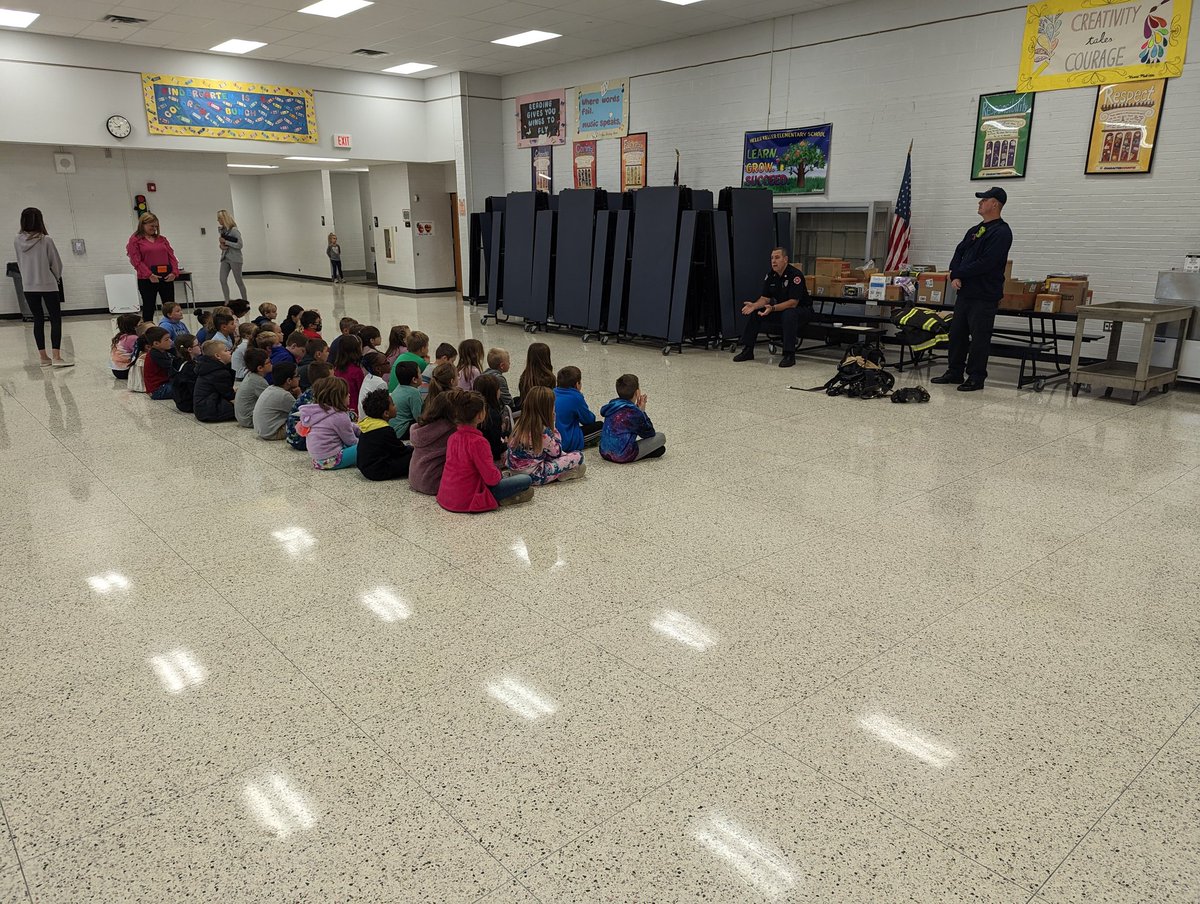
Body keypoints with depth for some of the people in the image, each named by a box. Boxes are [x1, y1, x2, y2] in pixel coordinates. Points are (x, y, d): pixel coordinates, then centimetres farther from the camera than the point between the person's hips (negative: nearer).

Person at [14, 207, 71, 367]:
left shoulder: (17, 241, -1)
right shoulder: (46, 240, -12)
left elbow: (19, 263, 7)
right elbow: (56, 262, -5)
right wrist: (56, 278, 13)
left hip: (28, 286, 4)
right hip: (48, 285, -4)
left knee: (38, 319, 10)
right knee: (56, 319, 1)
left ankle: (43, 357, 12)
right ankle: (56, 356, -9)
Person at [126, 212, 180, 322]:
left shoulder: (162, 239, 14)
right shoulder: (135, 240, 2)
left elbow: (171, 256, 9)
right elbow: (136, 261, -7)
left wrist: (174, 272, -7)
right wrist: (149, 275, -18)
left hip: (167, 278, 4)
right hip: (147, 280, -3)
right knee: (148, 309, 3)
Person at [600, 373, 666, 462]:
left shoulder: (613, 405, 6)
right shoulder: (634, 412, -14)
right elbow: (649, 433, 0)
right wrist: (642, 411, 4)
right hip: (623, 456, -8)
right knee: (661, 437, 2)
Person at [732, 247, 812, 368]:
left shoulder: (795, 275, -23)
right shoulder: (770, 275, -2)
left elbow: (793, 303, -30)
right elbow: (765, 298, -2)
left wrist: (773, 308, -42)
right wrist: (754, 305, -24)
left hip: (802, 310, -7)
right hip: (780, 308, 7)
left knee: (789, 314, -39)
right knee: (754, 312, -6)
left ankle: (789, 355, -34)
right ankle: (748, 350, 0)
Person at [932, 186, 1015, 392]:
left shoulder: (1001, 232, -10)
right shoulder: (975, 230, 18)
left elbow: (986, 263, -19)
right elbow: (959, 253, 13)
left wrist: (960, 273, -10)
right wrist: (955, 276, -6)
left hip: (985, 296, -9)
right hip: (965, 292, 9)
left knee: (979, 338, -3)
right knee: (957, 333, 12)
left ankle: (976, 378, 4)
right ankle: (954, 373, 23)